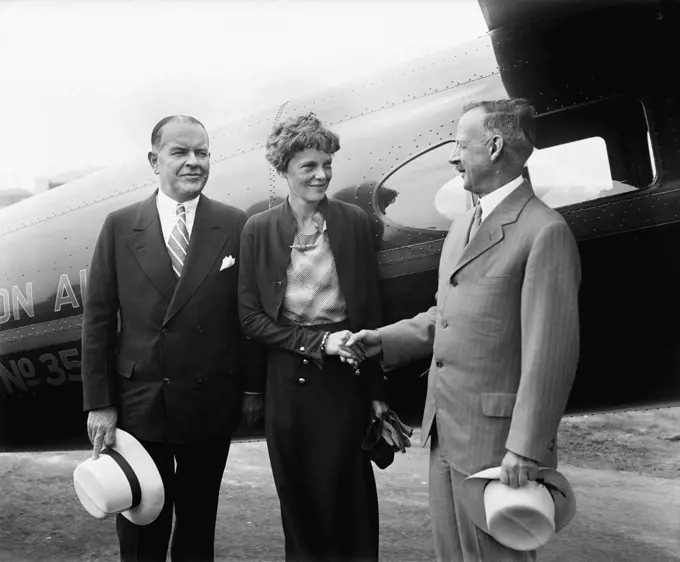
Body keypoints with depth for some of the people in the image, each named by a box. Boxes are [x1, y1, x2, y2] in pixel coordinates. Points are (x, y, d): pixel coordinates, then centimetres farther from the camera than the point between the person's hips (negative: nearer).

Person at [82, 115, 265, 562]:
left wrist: (253, 389, -2)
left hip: (212, 404, 0)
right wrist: (99, 403, -5)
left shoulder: (235, 226, -3)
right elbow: (98, 319, -2)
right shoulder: (120, 227, -2)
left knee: (199, 524, 16)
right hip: (139, 403, 1)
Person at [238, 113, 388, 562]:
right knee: (298, 495, 11)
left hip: (345, 377, -1)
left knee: (348, 490, 5)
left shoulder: (354, 222, -2)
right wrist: (316, 342, -12)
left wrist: (378, 390, -1)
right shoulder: (259, 230, -1)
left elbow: (372, 311, 1)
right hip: (287, 378, 1)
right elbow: (251, 318, -1)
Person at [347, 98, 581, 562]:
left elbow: (551, 352, -19)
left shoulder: (545, 232, -16)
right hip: (445, 429, 8)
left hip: (496, 436, -8)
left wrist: (527, 449, -19)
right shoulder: (462, 227, 14)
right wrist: (384, 340, 6)